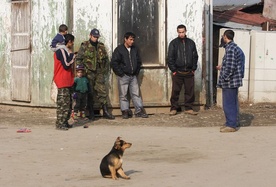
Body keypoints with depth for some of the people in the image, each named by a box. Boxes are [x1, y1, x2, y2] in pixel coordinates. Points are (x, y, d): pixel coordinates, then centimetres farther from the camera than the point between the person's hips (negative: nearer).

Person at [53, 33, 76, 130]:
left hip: (68, 81, 10)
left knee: (68, 103, 12)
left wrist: (72, 56, 11)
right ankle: (59, 123, -6)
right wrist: (72, 56, -9)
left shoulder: (66, 51, 18)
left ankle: (65, 122, 18)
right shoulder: (61, 51, -13)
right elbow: (66, 65, -20)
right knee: (63, 103, -9)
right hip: (62, 82, -10)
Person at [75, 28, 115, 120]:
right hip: (89, 73, -3)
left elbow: (106, 59, 20)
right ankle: (91, 113, 9)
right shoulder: (84, 46, -1)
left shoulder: (101, 46, 12)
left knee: (102, 91, 0)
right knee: (90, 93, 2)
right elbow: (78, 59, -2)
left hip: (99, 73, 3)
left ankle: (105, 111, 5)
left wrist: (105, 69, 11)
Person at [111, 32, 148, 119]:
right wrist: (120, 73, -11)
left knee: (136, 94, 3)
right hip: (123, 76, -5)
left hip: (133, 76, 5)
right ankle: (125, 111, 4)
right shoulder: (119, 50, -6)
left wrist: (137, 72, 9)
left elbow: (139, 61, 20)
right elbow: (114, 63, -9)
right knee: (123, 95, -1)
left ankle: (139, 111, 5)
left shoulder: (134, 49, 11)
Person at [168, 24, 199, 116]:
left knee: (190, 91, 4)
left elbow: (195, 56, 11)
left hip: (189, 72, 2)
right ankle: (173, 108, 8)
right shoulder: (173, 43, 1)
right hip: (177, 72, -2)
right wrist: (173, 70, -6)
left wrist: (193, 69, 3)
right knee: (175, 91, 0)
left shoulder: (191, 43, 9)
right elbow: (170, 58, -1)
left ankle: (188, 108, 13)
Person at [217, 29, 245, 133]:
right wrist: (222, 67, 25)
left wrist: (224, 78, -16)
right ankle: (232, 123, 23)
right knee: (233, 103, 15)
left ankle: (231, 125, 0)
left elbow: (230, 67, -23)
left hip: (230, 82, -10)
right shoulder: (235, 48, 14)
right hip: (233, 82, 10)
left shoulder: (230, 49, -18)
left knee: (228, 104, -4)